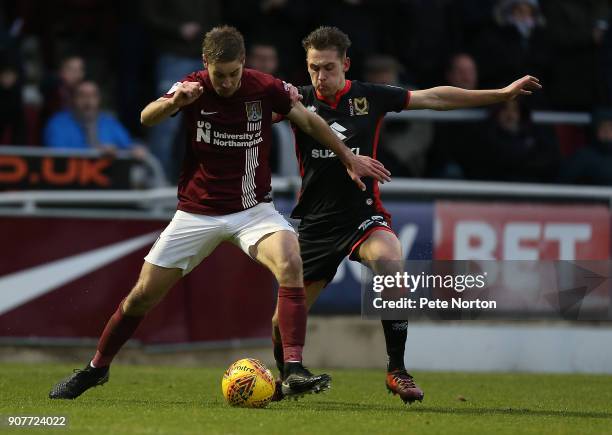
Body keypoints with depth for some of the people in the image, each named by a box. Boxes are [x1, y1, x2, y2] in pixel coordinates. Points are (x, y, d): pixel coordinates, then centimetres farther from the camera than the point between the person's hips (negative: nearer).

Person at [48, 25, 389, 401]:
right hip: (198, 212, 0)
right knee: (143, 295, 1)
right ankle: (96, 369, 24)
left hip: (253, 208, 0)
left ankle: (294, 372, -32)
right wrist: (174, 101, -48)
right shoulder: (193, 88, -10)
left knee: (290, 264, -30)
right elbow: (146, 118, -27)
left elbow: (311, 122, 7)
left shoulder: (266, 88, -9)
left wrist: (350, 158, 13)